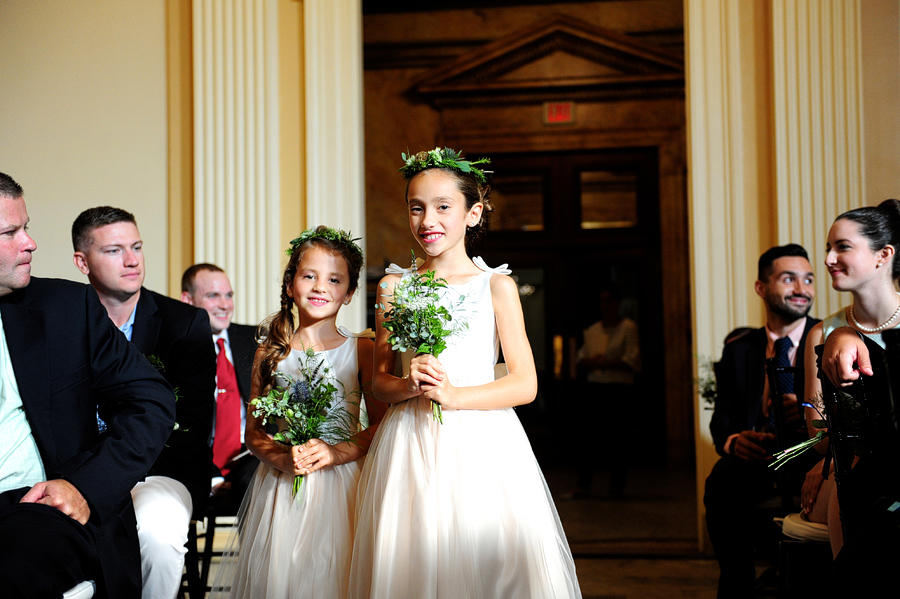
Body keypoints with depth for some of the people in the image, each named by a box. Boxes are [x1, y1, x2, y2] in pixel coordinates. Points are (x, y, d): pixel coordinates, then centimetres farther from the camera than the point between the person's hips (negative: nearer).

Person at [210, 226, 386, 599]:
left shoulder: (362, 349, 0)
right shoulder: (271, 352, 6)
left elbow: (380, 425, -1)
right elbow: (253, 432, 7)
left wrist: (338, 452, -16)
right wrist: (279, 458, -12)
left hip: (341, 481, -1)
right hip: (281, 484, 2)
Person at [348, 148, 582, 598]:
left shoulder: (496, 286, 1)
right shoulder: (394, 286, 7)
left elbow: (525, 384, -3)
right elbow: (379, 381, 10)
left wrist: (454, 395, -14)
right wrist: (409, 386, -12)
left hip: (481, 446, -1)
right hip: (409, 447, 2)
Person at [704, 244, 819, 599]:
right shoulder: (738, 351, 15)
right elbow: (722, 418, 9)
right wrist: (733, 441, -16)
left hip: (817, 460, -2)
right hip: (757, 462, 2)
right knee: (723, 480, -30)